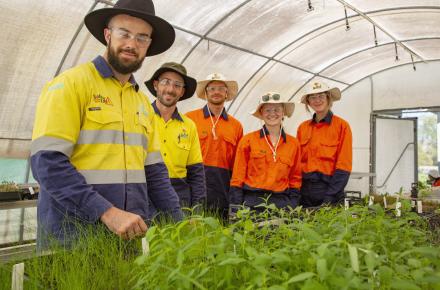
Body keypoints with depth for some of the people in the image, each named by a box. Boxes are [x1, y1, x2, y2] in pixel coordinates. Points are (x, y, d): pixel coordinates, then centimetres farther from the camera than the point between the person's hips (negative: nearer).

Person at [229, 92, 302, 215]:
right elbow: (237, 177, 0)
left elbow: (295, 178, 13)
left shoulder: (293, 143, 7)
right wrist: (235, 210, -6)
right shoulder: (248, 140, 0)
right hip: (251, 202, -2)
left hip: (281, 203, 2)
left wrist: (293, 208, 5)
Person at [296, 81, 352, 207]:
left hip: (329, 188, -4)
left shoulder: (342, 126, -6)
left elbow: (344, 165, -9)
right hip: (304, 191, 4)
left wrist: (330, 196, -15)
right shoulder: (302, 127, 6)